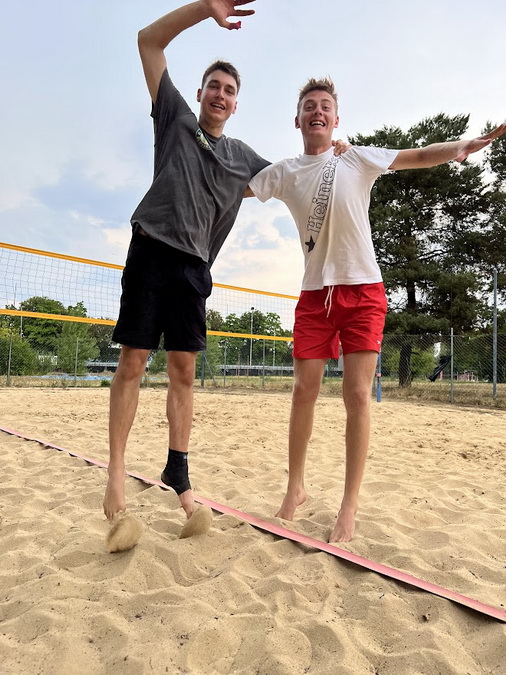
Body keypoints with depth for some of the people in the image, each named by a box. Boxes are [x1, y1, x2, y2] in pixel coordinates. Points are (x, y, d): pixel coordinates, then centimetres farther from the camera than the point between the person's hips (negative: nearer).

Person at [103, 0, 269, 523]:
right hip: (151, 250, -2)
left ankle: (177, 471, 11)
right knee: (132, 363, -5)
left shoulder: (243, 157, 18)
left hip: (193, 265, 3)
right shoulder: (176, 119, 12)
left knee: (183, 370, 2)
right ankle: (116, 471, 5)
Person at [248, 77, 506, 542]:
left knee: (357, 395, -6)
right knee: (304, 391, 0)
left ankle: (350, 506, 6)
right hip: (314, 293, 2)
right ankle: (296, 488, 19)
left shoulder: (358, 160, 5)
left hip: (363, 290, -1)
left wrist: (461, 147, -13)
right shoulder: (284, 173, 9)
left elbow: (419, 156, 4)